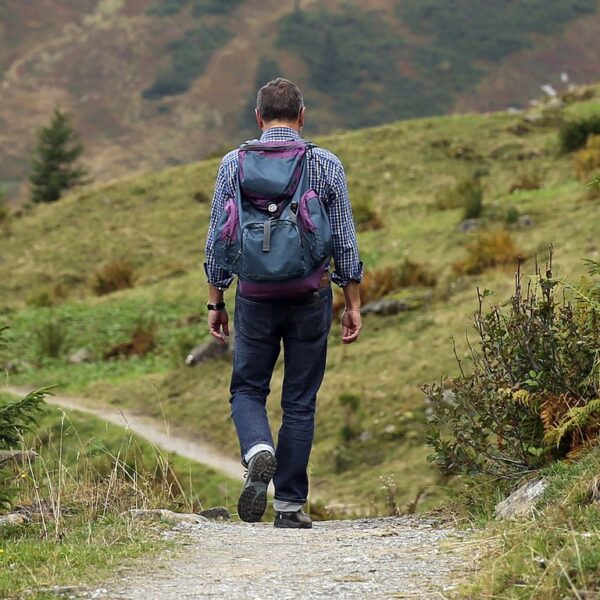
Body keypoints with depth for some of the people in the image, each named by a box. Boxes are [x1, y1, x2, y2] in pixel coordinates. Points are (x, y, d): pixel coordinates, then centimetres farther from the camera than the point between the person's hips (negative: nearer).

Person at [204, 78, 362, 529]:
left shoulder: (235, 164, 0)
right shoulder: (327, 165, -1)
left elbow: (218, 240, 1)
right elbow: (345, 241, 0)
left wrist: (216, 302, 9)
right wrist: (353, 304, 7)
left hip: (255, 295, 0)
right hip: (311, 294, 0)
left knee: (248, 389, 14)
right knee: (300, 401, 8)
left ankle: (259, 451, -17)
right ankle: (290, 504, 9)